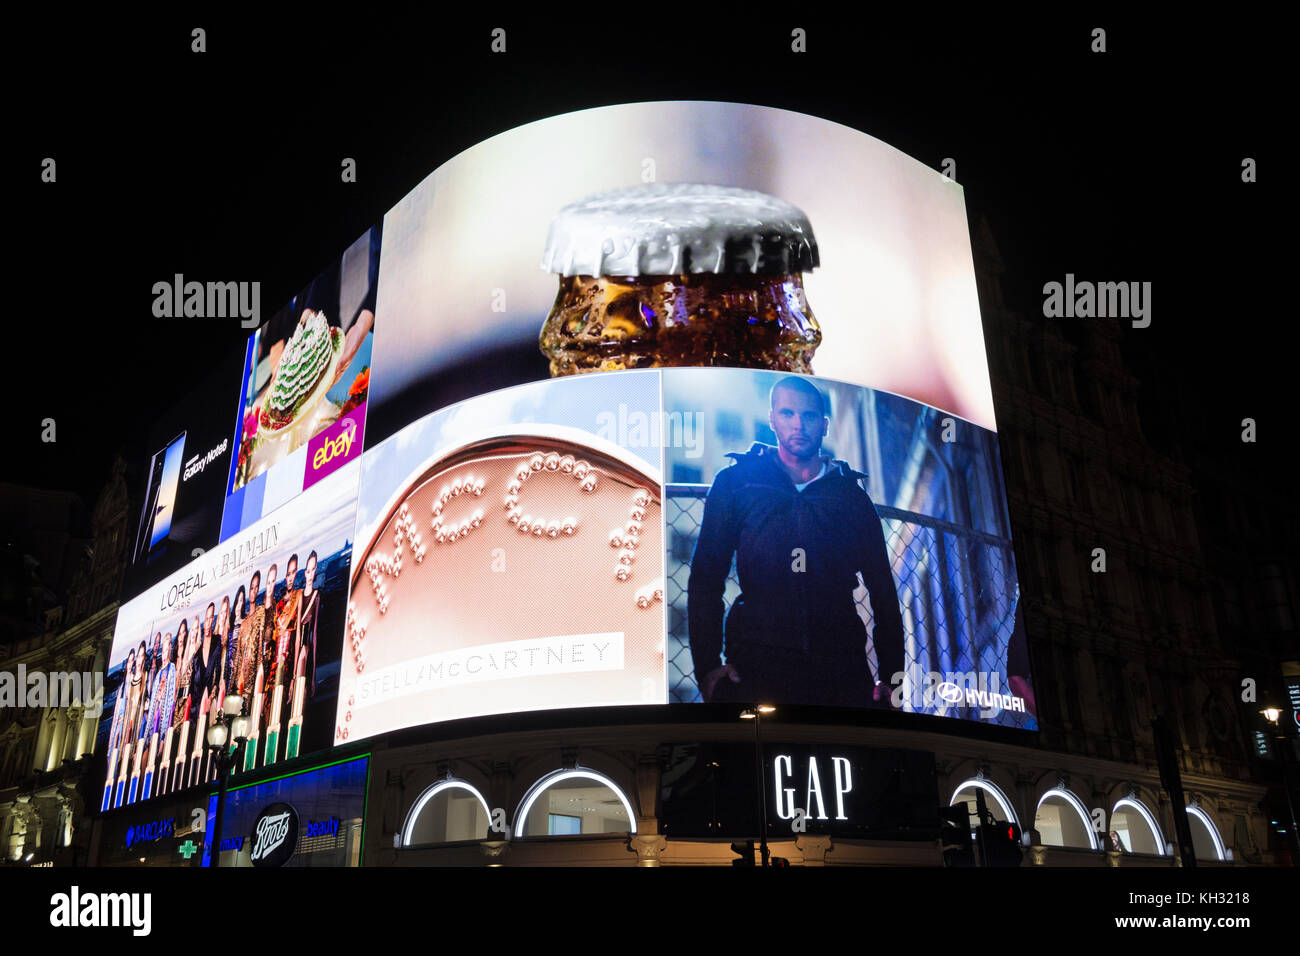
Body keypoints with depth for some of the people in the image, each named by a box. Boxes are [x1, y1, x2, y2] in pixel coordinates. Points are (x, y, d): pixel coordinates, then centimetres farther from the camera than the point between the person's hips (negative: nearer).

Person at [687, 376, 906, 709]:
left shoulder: (853, 496, 16)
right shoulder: (736, 482, 11)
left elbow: (883, 590, 16)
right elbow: (706, 577, 6)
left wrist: (890, 675, 7)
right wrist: (708, 664, -5)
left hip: (841, 669, 2)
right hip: (755, 667, -2)